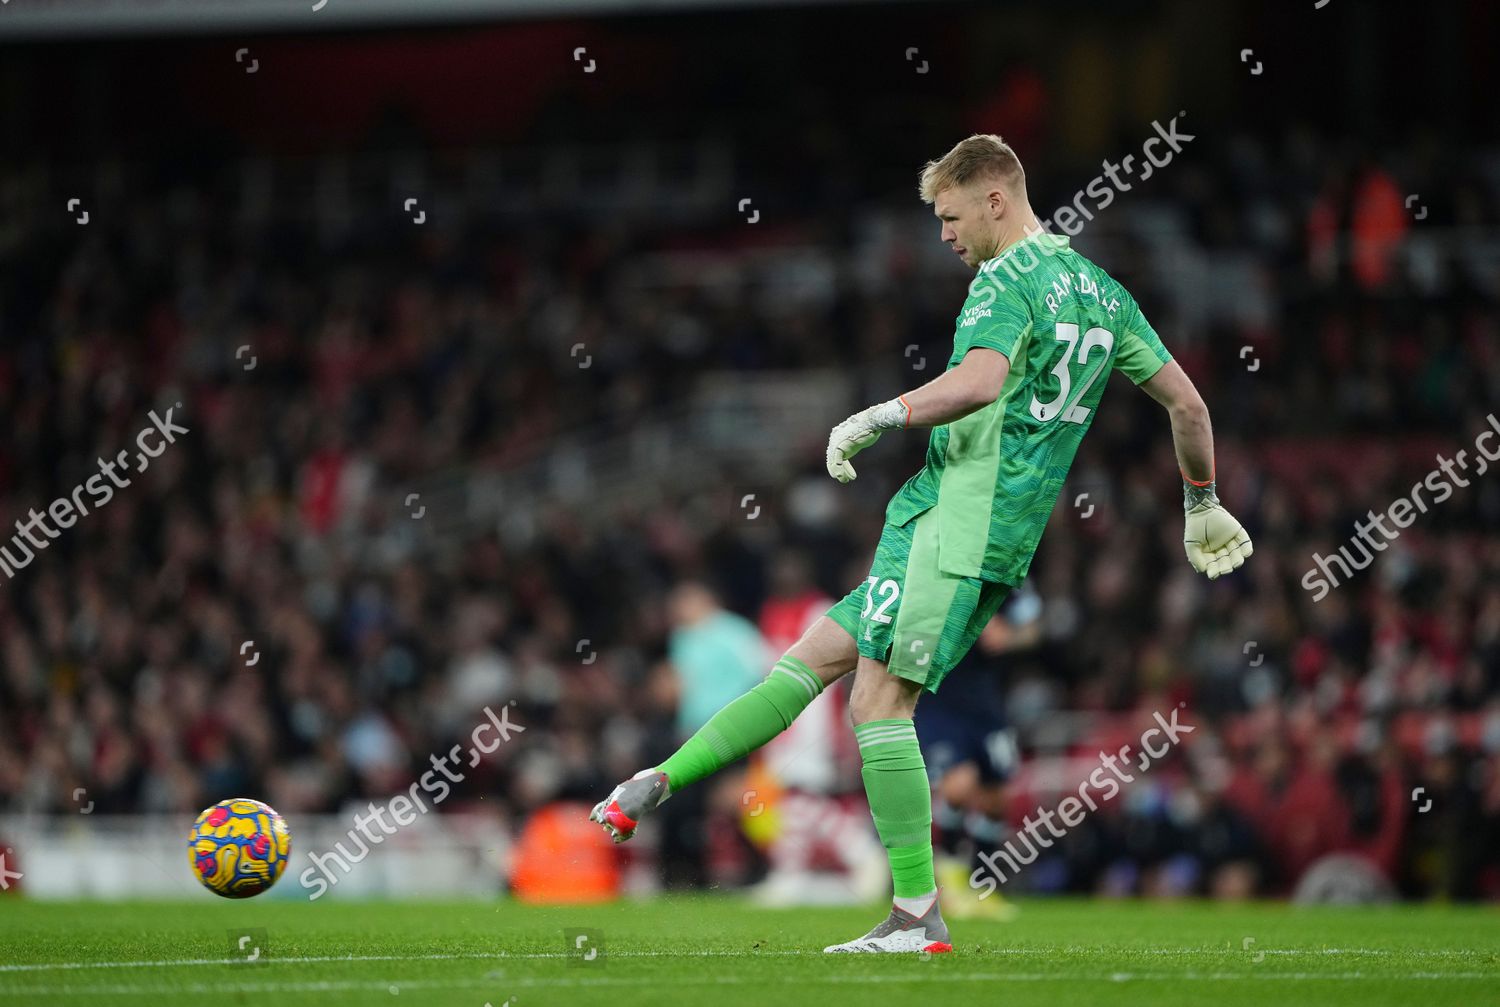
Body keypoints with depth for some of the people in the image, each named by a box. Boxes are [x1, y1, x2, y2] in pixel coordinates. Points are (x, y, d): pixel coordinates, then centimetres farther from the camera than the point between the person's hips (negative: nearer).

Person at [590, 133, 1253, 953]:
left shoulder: (1008, 280, -9)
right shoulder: (1101, 291, 18)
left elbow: (980, 380, -29)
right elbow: (1187, 402, 21)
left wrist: (873, 420, -19)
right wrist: (1202, 507, 33)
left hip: (953, 520, -10)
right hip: (1003, 538, 10)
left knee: (879, 698, -9)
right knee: (815, 654, 8)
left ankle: (919, 915, -10)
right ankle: (659, 783, 8)